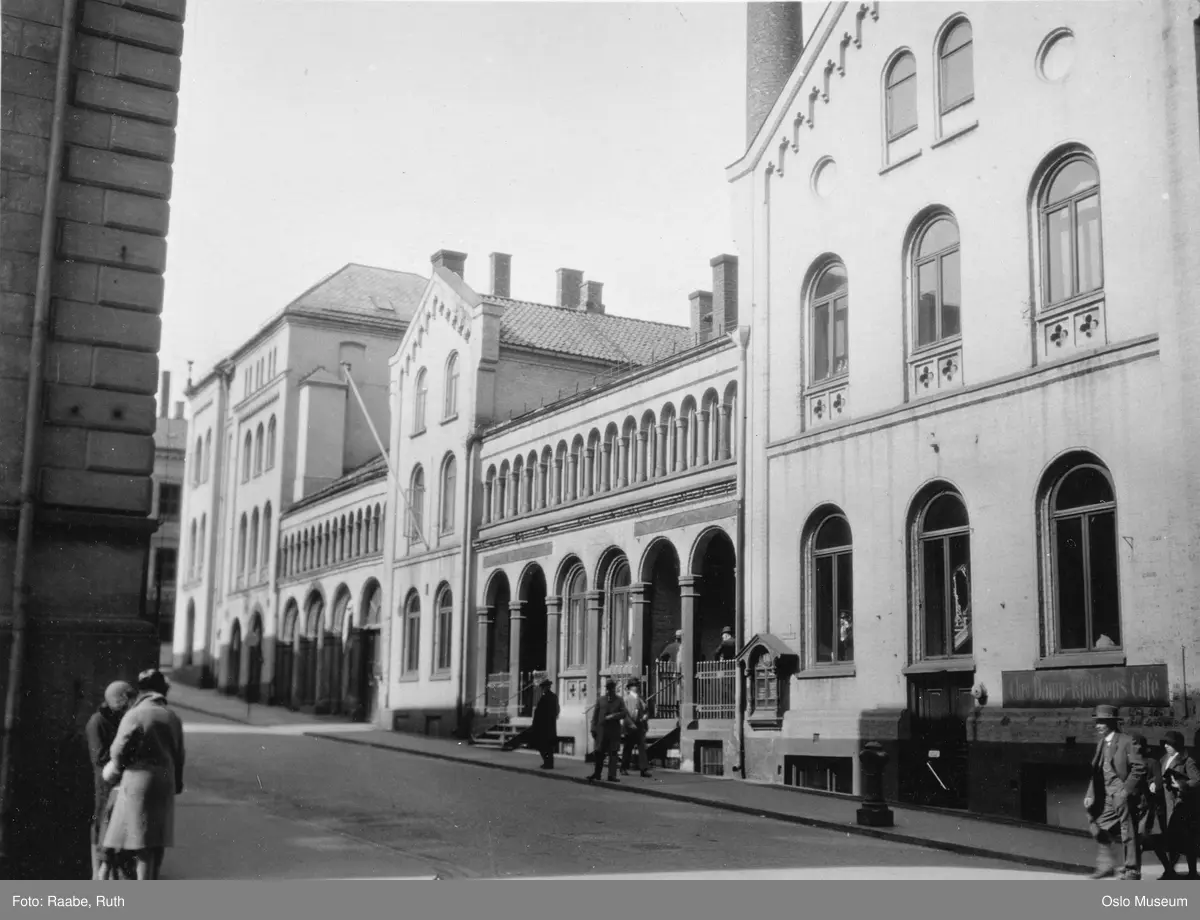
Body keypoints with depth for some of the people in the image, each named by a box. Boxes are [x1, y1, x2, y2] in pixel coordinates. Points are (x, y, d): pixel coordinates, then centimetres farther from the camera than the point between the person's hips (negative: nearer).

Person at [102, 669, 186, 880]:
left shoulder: (134, 716, -10)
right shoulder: (173, 718, 7)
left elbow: (118, 752, -8)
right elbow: (179, 755, 12)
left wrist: (114, 770, 13)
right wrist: (176, 784, 22)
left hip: (138, 783, -5)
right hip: (165, 784, 5)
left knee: (142, 846, -3)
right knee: (157, 843, 13)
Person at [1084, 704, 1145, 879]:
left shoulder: (1126, 741, -10)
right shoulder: (1101, 744, 13)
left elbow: (1139, 768, -14)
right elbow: (1096, 772, 13)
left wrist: (1125, 791, -17)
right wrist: (1090, 795, 4)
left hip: (1123, 795, -7)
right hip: (1106, 797, 7)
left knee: (1128, 832, 0)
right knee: (1099, 827, 6)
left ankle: (1132, 870, 11)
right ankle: (1105, 865, 17)